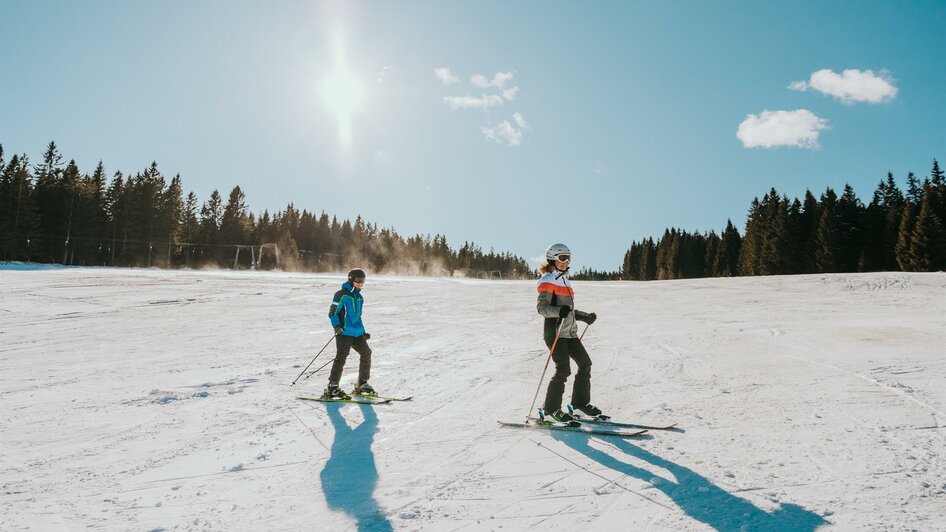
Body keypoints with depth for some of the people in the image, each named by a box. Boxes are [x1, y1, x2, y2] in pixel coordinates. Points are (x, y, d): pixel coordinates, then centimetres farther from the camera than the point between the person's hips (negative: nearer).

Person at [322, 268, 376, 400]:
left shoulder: (359, 297, 19)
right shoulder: (342, 295, -6)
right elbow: (332, 313, -9)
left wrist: (363, 332, 25)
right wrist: (337, 326, -24)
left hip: (357, 333, 8)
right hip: (344, 332, -8)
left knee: (366, 353, 8)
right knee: (341, 357, -15)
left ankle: (362, 385, 22)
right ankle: (332, 388, -14)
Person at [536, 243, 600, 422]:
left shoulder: (566, 281, 21)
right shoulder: (548, 281, -6)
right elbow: (542, 307, -15)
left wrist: (585, 317, 19)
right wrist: (559, 311, -31)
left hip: (570, 332, 9)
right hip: (555, 331, -9)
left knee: (585, 363, 5)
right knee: (563, 369, -12)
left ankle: (581, 401, 19)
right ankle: (552, 407, 1)